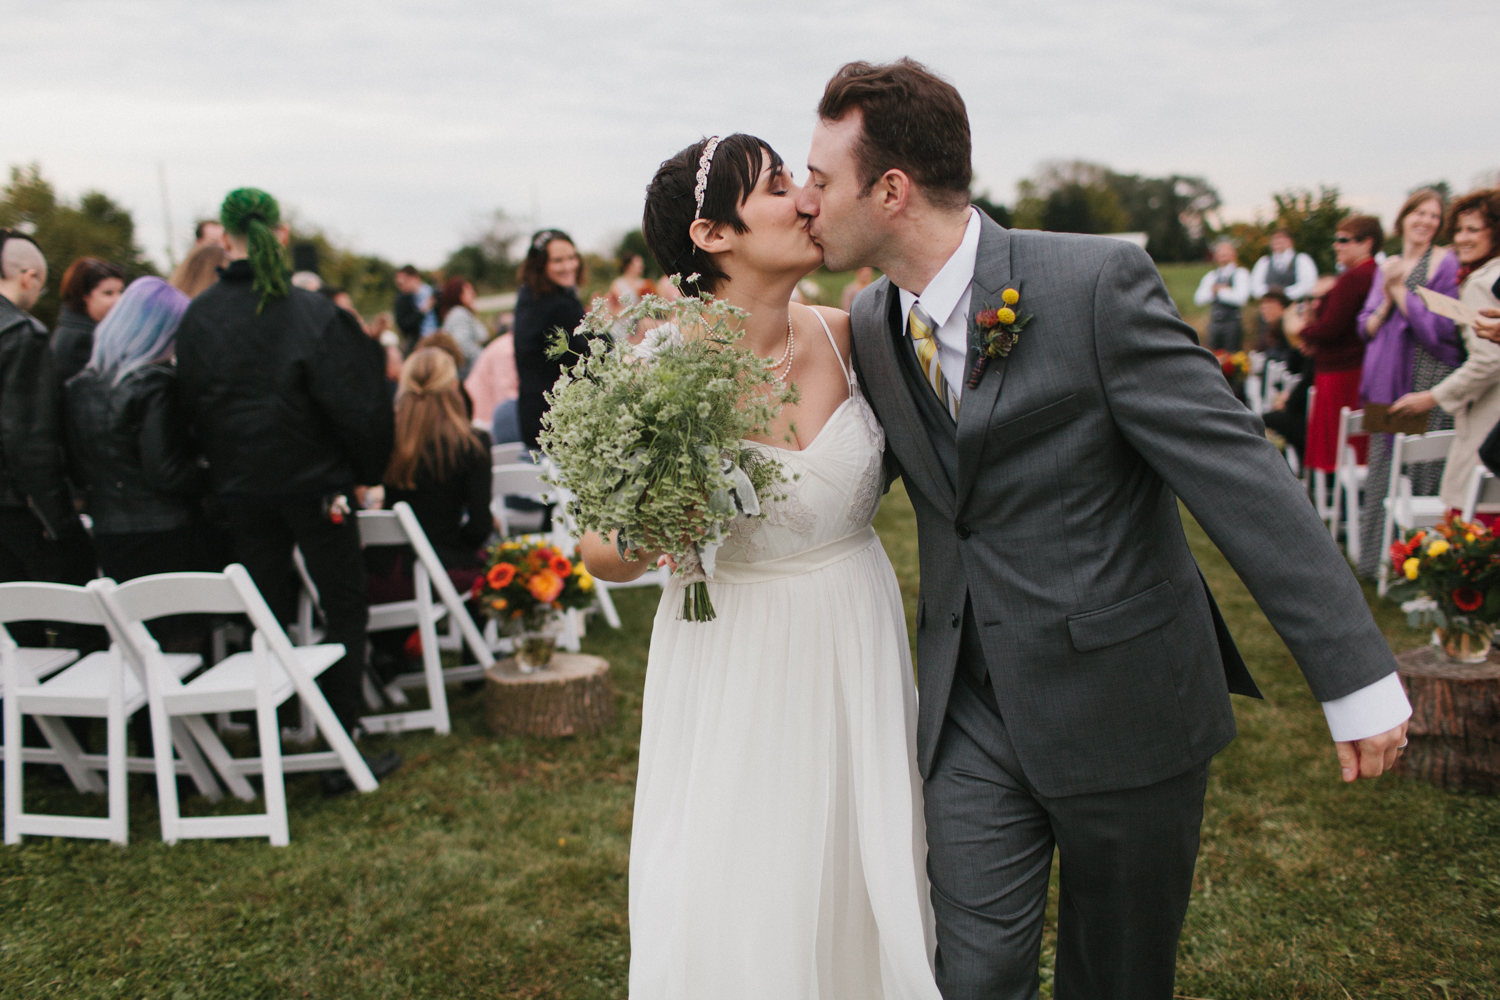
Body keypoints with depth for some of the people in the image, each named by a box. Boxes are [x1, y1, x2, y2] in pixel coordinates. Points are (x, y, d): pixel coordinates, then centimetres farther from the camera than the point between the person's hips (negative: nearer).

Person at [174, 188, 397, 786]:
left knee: (270, 615, 15)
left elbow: (192, 406, 6)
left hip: (240, 490, 4)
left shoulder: (198, 317, -1)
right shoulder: (311, 312, -13)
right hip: (313, 483, -4)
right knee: (344, 607, 6)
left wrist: (225, 468, 18)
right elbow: (348, 403, -13)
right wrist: (367, 470, 0)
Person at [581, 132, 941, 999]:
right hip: (739, 669, -3)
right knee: (739, 909, 9)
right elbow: (604, 557, -5)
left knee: (868, 888, 14)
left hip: (857, 654, 4)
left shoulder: (845, 334, -5)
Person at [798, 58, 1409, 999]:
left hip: (1126, 704, -3)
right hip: (972, 714, 4)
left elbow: (1240, 472, -16)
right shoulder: (871, 323, 2)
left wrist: (1357, 674, -14)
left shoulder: (1098, 282, -17)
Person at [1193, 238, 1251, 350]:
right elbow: (1199, 299, 6)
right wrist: (1213, 291, -9)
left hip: (1233, 321, -5)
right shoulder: (1211, 276, 16)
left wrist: (1219, 291, -2)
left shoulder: (1240, 273, 2)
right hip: (1214, 323, 5)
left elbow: (1240, 298, -13)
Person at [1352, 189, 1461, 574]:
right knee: (1383, 468, 9)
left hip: (1429, 376, -6)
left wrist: (1402, 293, -10)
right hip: (1388, 377, 6)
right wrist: (1385, 304, -7)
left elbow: (1444, 326, -12)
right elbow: (1366, 326, 12)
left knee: (1423, 471, -4)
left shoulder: (1445, 262, -3)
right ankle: (1377, 556, 18)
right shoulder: (1388, 267, 14)